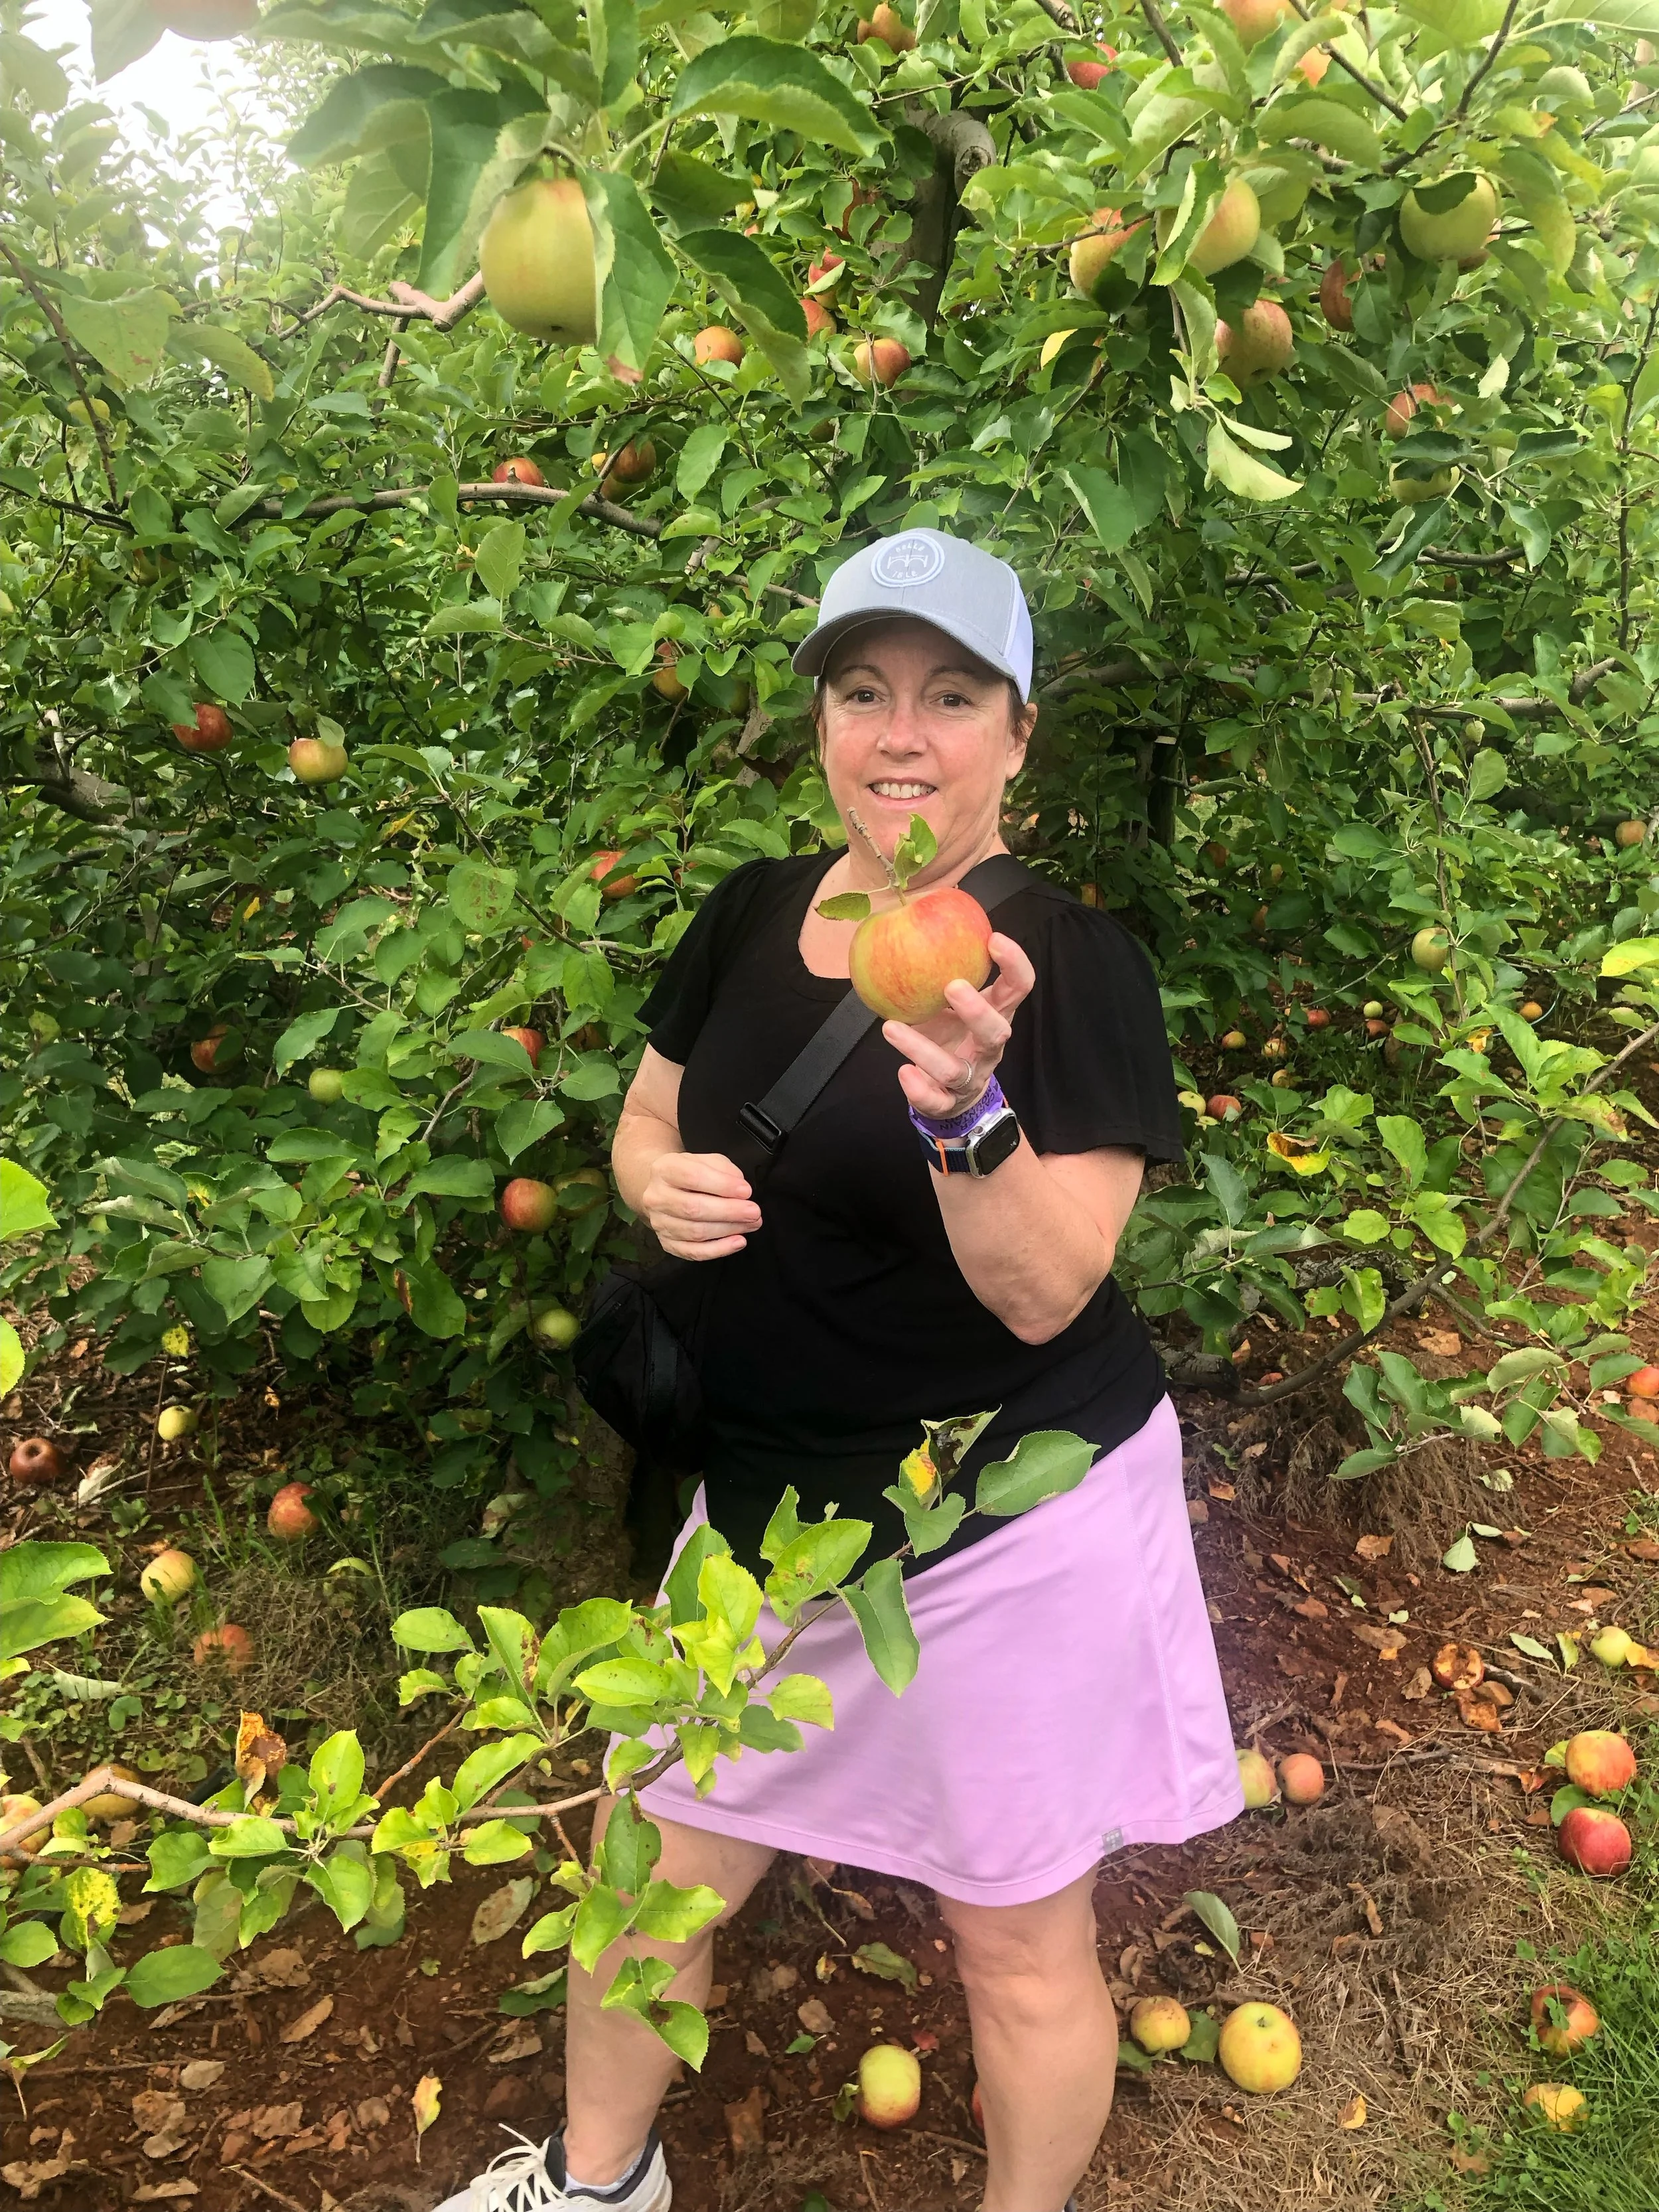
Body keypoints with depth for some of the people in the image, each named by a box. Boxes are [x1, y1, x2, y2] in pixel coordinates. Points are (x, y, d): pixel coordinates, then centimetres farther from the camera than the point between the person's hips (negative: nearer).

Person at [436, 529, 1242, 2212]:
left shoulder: (1073, 967, -16)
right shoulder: (751, 915, 0)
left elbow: (1044, 1296, -20)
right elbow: (644, 1125, 12)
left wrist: (965, 1108, -38)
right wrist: (663, 1186, -11)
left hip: (1015, 1526, -5)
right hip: (773, 1504, 6)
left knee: (1018, 1944, 14)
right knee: (650, 1868, 20)